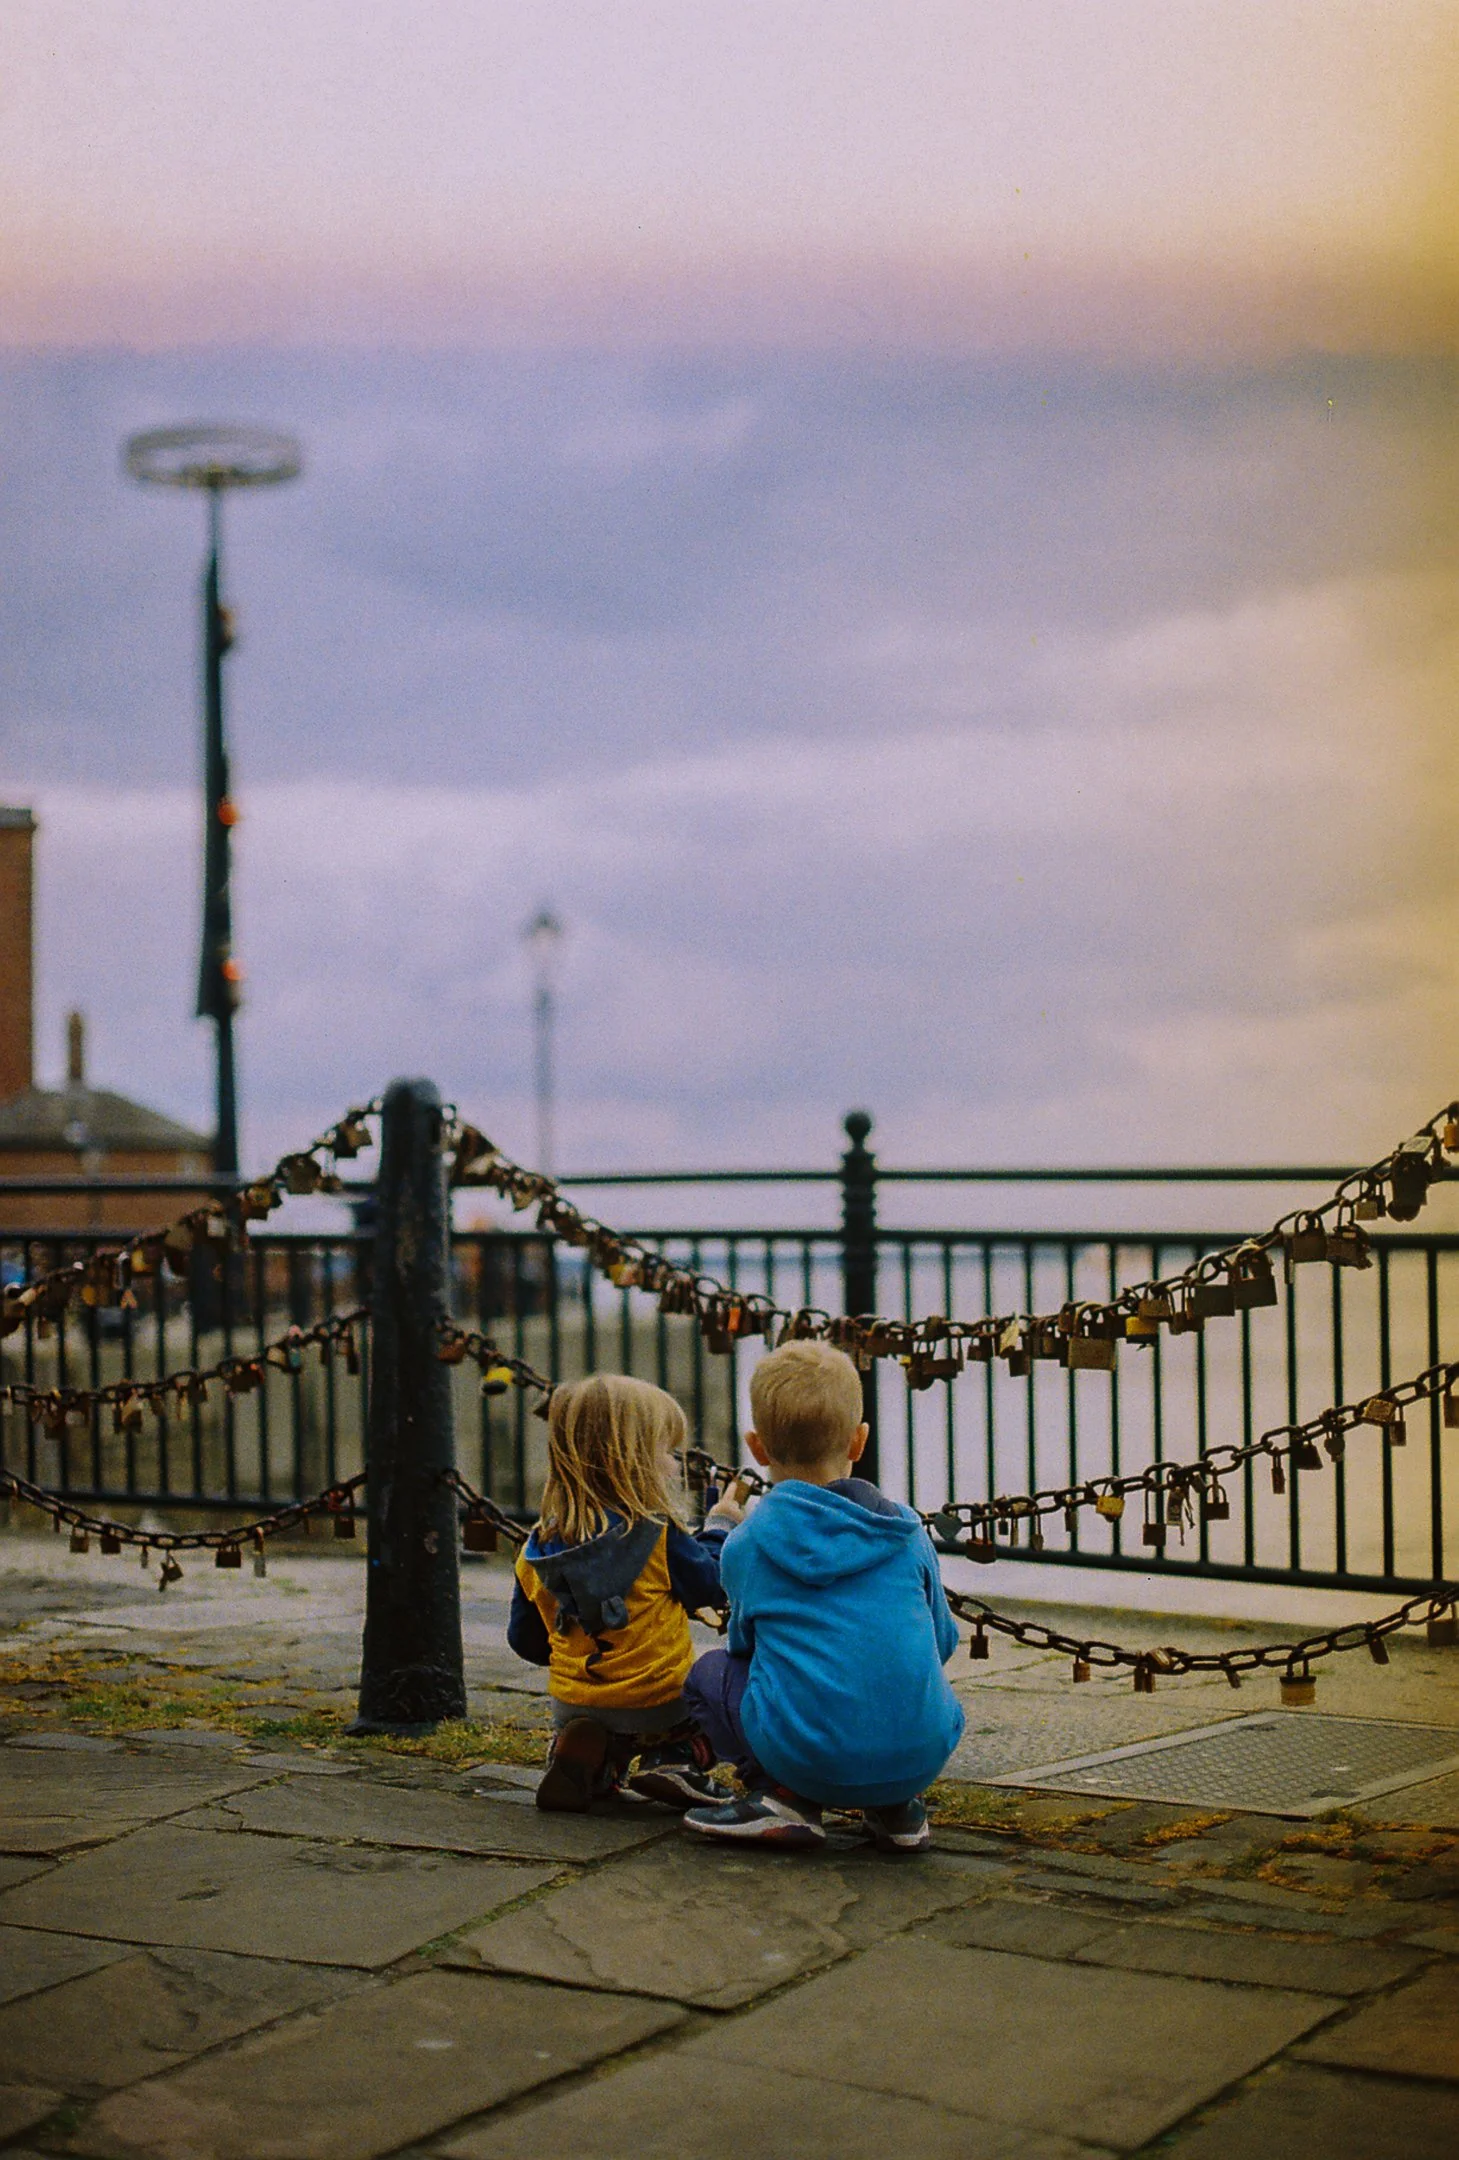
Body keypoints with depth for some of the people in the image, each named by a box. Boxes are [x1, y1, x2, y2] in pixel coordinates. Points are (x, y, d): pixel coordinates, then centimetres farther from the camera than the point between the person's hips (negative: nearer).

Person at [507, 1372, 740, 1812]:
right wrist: (720, 1529, 14)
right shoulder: (658, 1536, -18)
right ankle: (677, 1759, -2)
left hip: (573, 1705, 4)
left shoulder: (539, 1547, -3)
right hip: (657, 1706, -4)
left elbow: (525, 1639, 6)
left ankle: (591, 1759, 3)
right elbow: (713, 1585, -4)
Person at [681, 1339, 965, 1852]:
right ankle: (897, 1807, 16)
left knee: (709, 1673, 22)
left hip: (810, 1758, -3)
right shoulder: (907, 1531, 8)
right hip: (922, 1756, 3)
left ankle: (782, 1797, 4)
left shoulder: (746, 1545, 1)